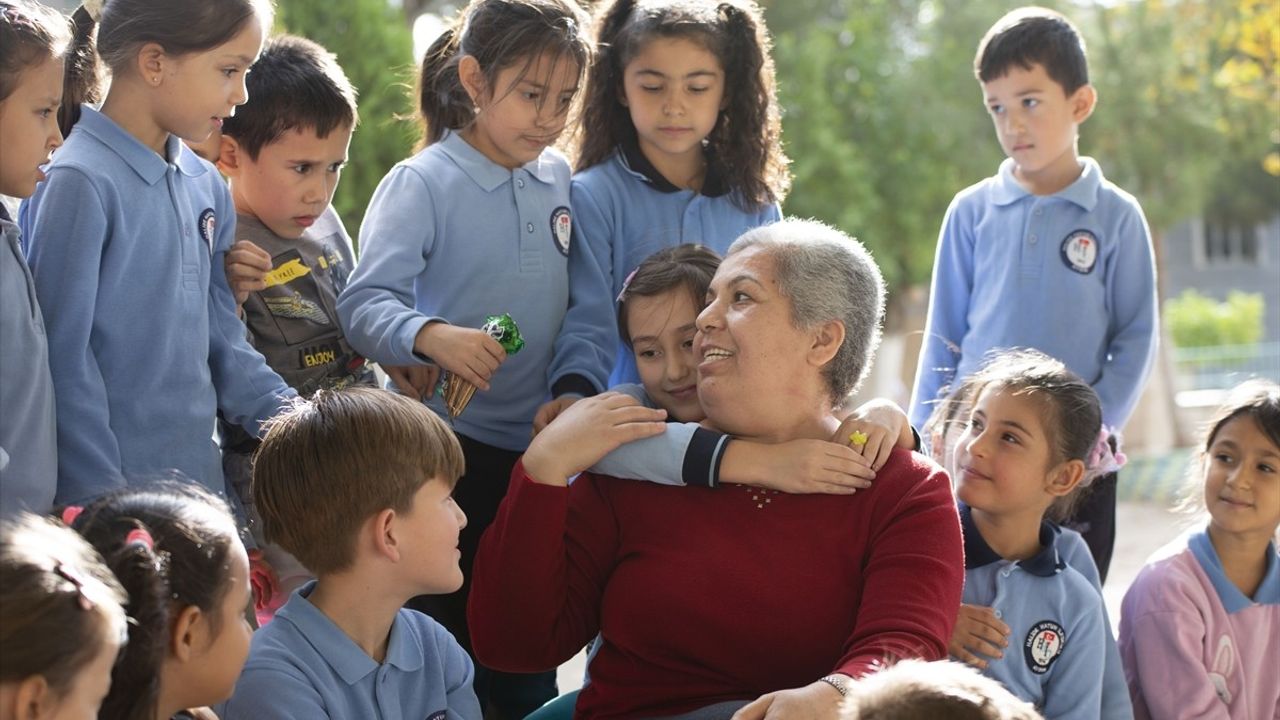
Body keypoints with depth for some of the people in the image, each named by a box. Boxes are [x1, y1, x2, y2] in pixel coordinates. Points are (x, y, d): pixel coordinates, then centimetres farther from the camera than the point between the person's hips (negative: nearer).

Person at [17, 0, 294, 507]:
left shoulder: (206, 187, 7)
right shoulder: (82, 183, -14)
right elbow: (63, 360, -14)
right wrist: (104, 497, -14)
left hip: (200, 482, 7)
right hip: (110, 492, -7)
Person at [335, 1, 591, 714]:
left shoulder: (560, 179, 5)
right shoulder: (421, 185, -11)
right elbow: (365, 303, -19)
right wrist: (433, 337, -35)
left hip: (536, 442, 5)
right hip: (446, 444, -5)